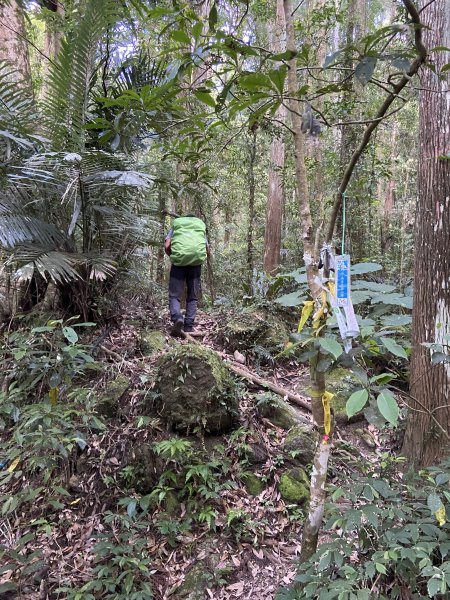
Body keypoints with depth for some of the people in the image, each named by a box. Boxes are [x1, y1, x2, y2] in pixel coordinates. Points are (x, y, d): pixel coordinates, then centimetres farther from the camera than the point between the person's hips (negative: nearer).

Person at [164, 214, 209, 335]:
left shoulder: (175, 226, 21)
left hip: (179, 261, -1)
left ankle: (177, 318, -25)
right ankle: (189, 326, 3)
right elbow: (207, 250, 19)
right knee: (192, 297, 10)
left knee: (174, 295, 1)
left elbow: (166, 246, 5)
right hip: (196, 262, 1)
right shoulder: (201, 227, 25)